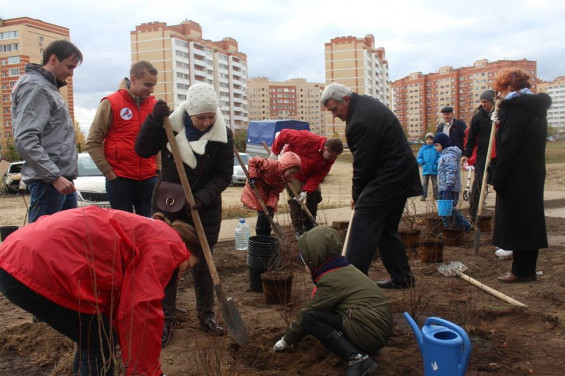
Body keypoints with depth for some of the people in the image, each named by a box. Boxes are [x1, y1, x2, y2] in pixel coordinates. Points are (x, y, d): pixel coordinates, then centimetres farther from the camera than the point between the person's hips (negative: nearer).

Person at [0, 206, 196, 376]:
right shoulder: (165, 245, -1)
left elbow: (119, 303, 32)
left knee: (93, 338, 22)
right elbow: (142, 310, -9)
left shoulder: (146, 233, 28)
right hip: (40, 268, -10)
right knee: (101, 345, 4)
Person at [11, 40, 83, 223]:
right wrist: (55, 176, -21)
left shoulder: (49, 87, 20)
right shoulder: (35, 87, -10)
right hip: (47, 181, -10)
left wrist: (62, 175, 17)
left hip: (62, 178, 10)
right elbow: (25, 140, -20)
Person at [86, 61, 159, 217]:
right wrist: (108, 172, -5)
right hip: (120, 180, -3)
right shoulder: (111, 103, -4)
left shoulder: (154, 104, 5)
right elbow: (93, 143, -2)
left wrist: (158, 167, 5)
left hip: (149, 179, 3)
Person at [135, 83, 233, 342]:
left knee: (202, 264, 9)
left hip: (205, 210, 0)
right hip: (168, 206, 1)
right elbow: (142, 150, -10)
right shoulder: (169, 124, -11)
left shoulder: (223, 135, -12)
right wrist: (154, 120, -23)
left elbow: (223, 175, -9)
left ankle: (206, 315, 26)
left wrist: (201, 197, -23)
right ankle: (165, 318, 17)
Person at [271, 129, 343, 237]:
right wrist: (274, 152, -24)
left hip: (309, 175, 6)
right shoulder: (308, 139, -37)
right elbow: (284, 134, -29)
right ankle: (298, 230, -5)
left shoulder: (330, 158, -19)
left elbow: (318, 176, -19)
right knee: (295, 198, -14)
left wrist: (306, 191, -29)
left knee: (315, 195, 1)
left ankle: (308, 228, 16)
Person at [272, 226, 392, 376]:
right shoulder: (343, 269, 13)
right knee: (318, 312, 15)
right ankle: (359, 353, 7)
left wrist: (287, 339, 9)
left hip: (369, 333, -10)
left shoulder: (330, 280, -14)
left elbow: (306, 314, -6)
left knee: (310, 318, -12)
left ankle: (357, 359, -18)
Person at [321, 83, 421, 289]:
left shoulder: (360, 122, -23)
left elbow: (363, 164, -17)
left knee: (363, 227, -10)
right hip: (402, 173, 11)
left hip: (388, 177, -11)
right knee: (386, 228, 17)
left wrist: (357, 195, -2)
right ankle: (402, 278, 25)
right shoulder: (365, 102, 11)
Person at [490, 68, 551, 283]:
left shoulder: (516, 108, -15)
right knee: (530, 220, 13)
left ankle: (521, 271, 5)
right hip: (533, 174, 10)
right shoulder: (536, 107, 15)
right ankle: (528, 269, 21)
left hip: (517, 177, -9)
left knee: (516, 222, -2)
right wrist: (501, 125, 13)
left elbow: (508, 148, -19)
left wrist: (498, 179, -16)